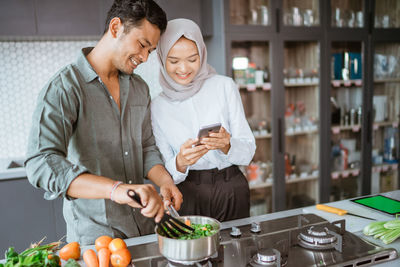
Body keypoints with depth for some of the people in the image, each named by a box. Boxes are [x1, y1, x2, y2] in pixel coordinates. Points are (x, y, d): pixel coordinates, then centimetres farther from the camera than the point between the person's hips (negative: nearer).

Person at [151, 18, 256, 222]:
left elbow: (248, 152, -3)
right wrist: (180, 163, -21)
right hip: (187, 196, 1)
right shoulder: (158, 106, 0)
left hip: (232, 191, 0)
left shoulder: (224, 86, -5)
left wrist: (226, 145, -24)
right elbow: (165, 172, 1)